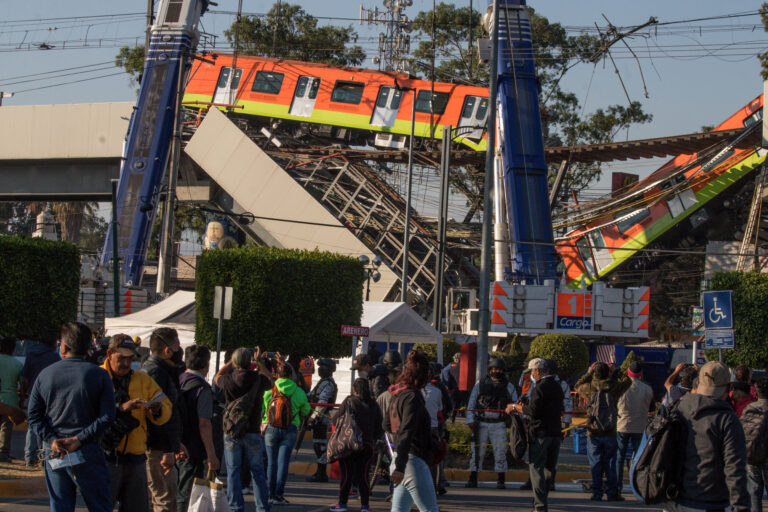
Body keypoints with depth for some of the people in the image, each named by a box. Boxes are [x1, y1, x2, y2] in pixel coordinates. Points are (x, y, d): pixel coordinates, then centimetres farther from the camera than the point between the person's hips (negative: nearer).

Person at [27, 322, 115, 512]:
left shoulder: (45, 375, 6)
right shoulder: (99, 375, -3)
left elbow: (33, 415, 3)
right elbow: (107, 417, -10)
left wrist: (51, 440, -4)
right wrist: (78, 440, -10)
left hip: (53, 454, 3)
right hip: (87, 454, -3)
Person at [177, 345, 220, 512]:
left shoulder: (178, 382, 8)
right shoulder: (202, 389, -14)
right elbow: (204, 424, -17)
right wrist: (211, 455, -14)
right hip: (193, 452, -7)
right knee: (185, 496, -4)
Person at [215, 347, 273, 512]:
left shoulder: (228, 380, -8)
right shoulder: (258, 379, -8)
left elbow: (217, 377, 16)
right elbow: (270, 381, 17)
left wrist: (232, 361, 16)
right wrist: (259, 362, 22)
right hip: (253, 432, 0)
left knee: (233, 472, 5)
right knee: (257, 472, 10)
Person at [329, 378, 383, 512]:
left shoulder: (349, 402, -6)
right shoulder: (373, 405, 3)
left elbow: (335, 420, 2)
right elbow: (379, 428, 7)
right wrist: (374, 438, 23)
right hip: (367, 444, 2)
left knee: (346, 475, 4)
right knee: (363, 475, 7)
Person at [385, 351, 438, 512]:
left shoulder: (399, 395, 12)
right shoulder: (412, 397, -14)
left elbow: (387, 425, 27)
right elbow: (406, 433, -23)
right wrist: (400, 467, -30)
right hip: (413, 462, -9)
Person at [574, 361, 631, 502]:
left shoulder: (590, 388, -7)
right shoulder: (614, 388, -6)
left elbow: (577, 386, 16)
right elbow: (628, 382, 15)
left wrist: (588, 373, 19)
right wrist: (614, 374, 17)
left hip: (594, 434, 0)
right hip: (610, 433, 0)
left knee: (595, 464, 5)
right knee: (610, 464, 7)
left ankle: (596, 492, 4)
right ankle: (611, 493, 8)